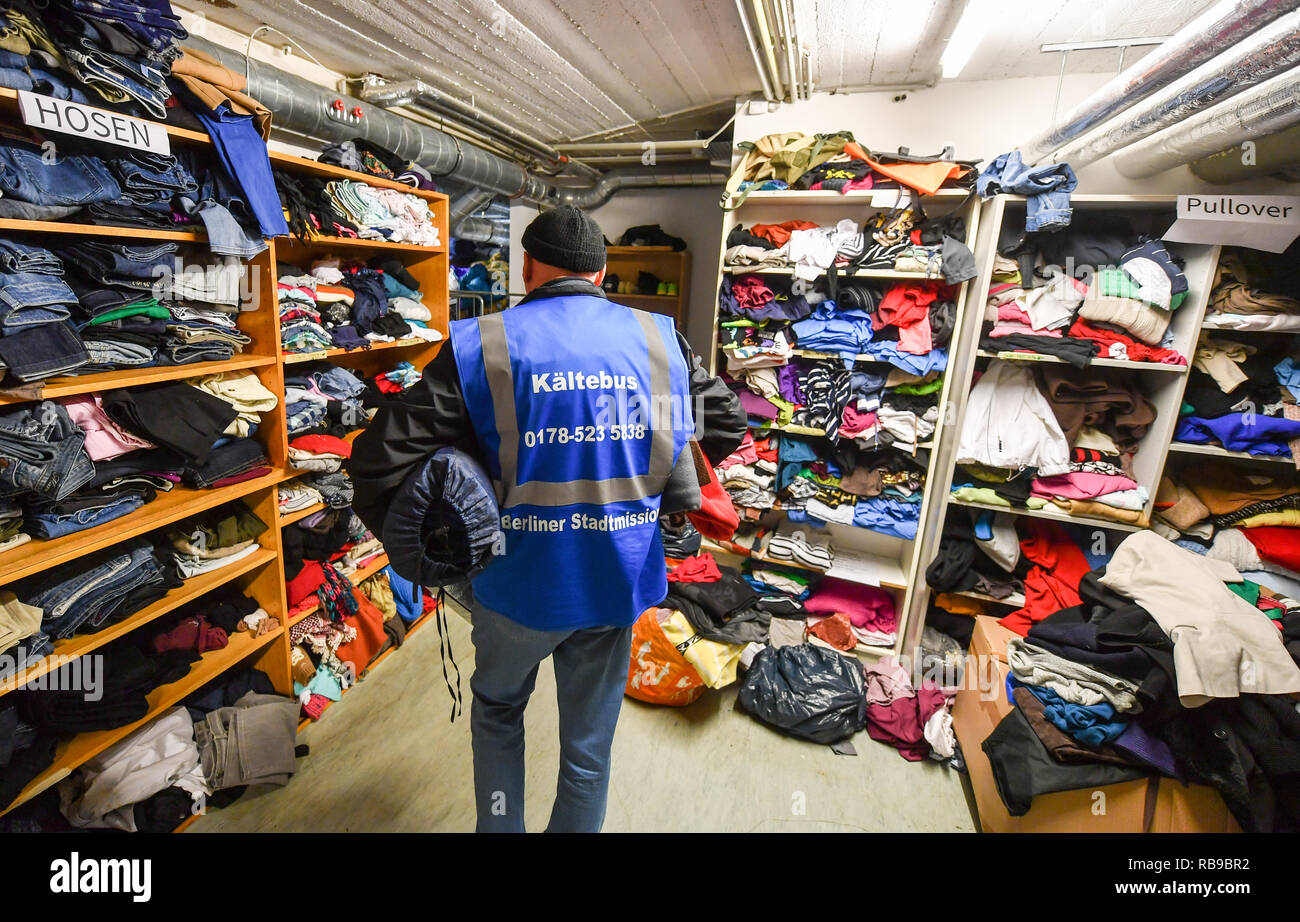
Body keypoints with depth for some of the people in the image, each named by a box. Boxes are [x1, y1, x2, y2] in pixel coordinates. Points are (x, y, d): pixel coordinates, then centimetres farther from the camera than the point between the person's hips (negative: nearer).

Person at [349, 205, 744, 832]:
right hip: (618, 585, 2)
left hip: (520, 582, -1)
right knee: (588, 748, 21)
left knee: (497, 710, 29)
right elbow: (727, 426, 11)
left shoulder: (482, 347, -11)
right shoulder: (661, 340, -2)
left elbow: (378, 460, -14)